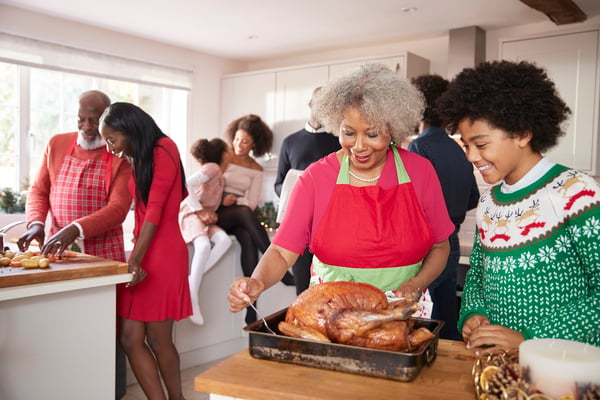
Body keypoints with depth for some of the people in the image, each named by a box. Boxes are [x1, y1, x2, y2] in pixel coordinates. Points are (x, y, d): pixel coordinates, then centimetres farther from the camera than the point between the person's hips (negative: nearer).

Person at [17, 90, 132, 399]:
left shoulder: (121, 155, -4)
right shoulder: (57, 144, 9)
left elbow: (118, 208, -13)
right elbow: (38, 190, 12)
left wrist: (76, 230, -27)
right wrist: (36, 223, -8)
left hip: (104, 253, -3)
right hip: (57, 248, 3)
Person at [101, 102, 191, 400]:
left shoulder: (163, 150, -9)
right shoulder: (140, 160, 17)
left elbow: (155, 208, -17)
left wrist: (136, 257, -23)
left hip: (161, 255, -8)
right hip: (144, 252, 8)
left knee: (158, 339, 3)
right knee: (130, 338, 4)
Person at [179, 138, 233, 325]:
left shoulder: (220, 175, 22)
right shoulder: (212, 167, -5)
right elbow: (188, 184, -20)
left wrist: (211, 215, 1)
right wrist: (199, 211, -18)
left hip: (205, 217, 8)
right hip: (190, 212, -8)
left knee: (224, 240, -21)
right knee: (204, 245, -34)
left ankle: (193, 278, -22)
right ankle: (192, 298, -30)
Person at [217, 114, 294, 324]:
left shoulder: (256, 170, 13)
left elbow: (252, 203, 4)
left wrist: (234, 200, -17)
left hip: (239, 215, 2)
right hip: (217, 213, -2)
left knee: (248, 240, -35)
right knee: (245, 213, -37)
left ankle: (251, 311, -40)